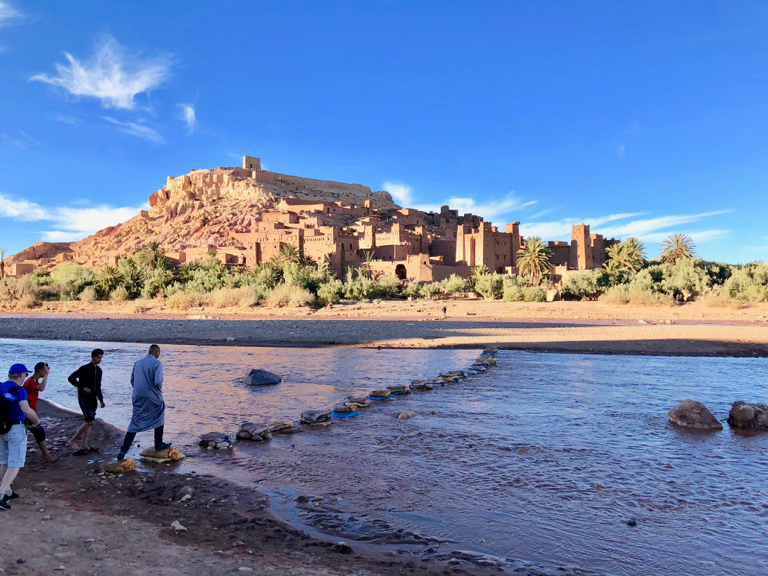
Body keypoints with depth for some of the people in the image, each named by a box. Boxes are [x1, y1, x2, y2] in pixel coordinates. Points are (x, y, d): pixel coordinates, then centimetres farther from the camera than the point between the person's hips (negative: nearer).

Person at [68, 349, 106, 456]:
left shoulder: (99, 370, 11)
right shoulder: (85, 369, -12)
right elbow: (71, 378, -16)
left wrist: (101, 399, 16)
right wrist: (83, 387, -19)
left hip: (93, 398, 8)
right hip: (84, 398, -8)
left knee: (89, 422, 10)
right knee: (89, 421, -13)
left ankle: (84, 445, 17)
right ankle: (73, 441, 1)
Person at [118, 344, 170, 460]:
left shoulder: (137, 363, 9)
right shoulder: (157, 363, -12)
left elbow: (132, 380, 13)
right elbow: (158, 382, -20)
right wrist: (160, 389, 1)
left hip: (138, 397, 5)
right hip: (153, 398, -5)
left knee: (135, 423, 8)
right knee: (159, 419, 18)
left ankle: (123, 451, 0)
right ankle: (158, 444, 25)